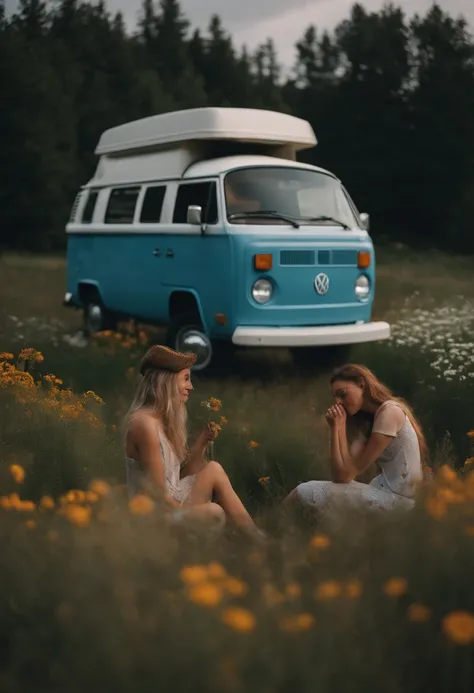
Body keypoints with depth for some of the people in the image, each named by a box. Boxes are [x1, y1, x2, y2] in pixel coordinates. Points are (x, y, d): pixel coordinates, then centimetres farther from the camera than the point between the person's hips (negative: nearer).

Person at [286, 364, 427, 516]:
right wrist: (335, 428, -4)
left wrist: (339, 427, -6)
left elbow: (347, 473, -11)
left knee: (306, 492, -12)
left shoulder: (390, 412, -12)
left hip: (398, 499, -9)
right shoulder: (367, 419, 15)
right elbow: (340, 475, 0)